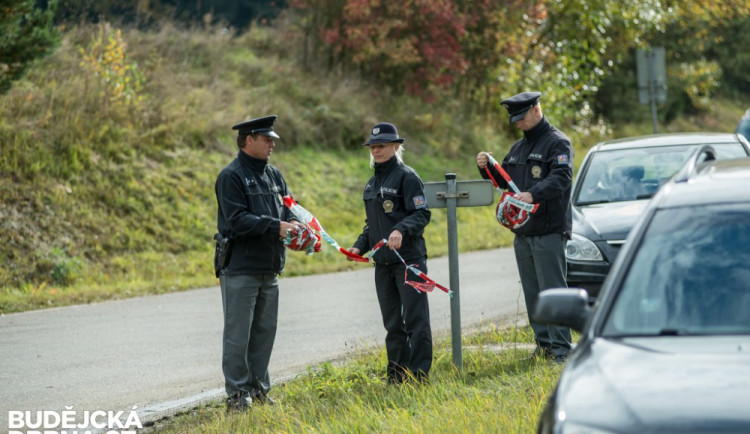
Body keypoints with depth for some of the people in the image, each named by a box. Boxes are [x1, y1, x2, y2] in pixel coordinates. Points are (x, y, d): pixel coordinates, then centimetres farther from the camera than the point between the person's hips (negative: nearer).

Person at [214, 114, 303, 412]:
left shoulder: (273, 175, 15)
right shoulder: (231, 176, -9)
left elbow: (287, 208, 14)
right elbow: (237, 220, -18)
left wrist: (295, 225, -9)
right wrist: (275, 226, -23)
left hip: (269, 268, 8)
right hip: (240, 267, -8)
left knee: (265, 330, 12)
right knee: (238, 332, -3)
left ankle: (258, 388, 21)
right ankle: (237, 394, 1)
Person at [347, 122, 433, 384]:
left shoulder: (406, 176, -6)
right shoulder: (372, 183, 18)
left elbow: (421, 214, -14)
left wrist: (401, 230, -30)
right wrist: (360, 246, 11)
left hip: (409, 258, -8)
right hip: (382, 262, 8)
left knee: (415, 318, -6)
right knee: (392, 322, 10)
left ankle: (419, 375, -4)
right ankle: (397, 375, 16)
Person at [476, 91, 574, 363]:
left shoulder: (557, 142, -5)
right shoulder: (519, 147, 21)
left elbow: (561, 177, -20)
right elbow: (504, 180, 25)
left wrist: (533, 194, -34)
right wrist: (487, 168, 5)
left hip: (549, 231, -8)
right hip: (522, 231, 8)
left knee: (552, 290, -10)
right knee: (532, 292, 10)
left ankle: (561, 348, -9)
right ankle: (543, 344, 16)